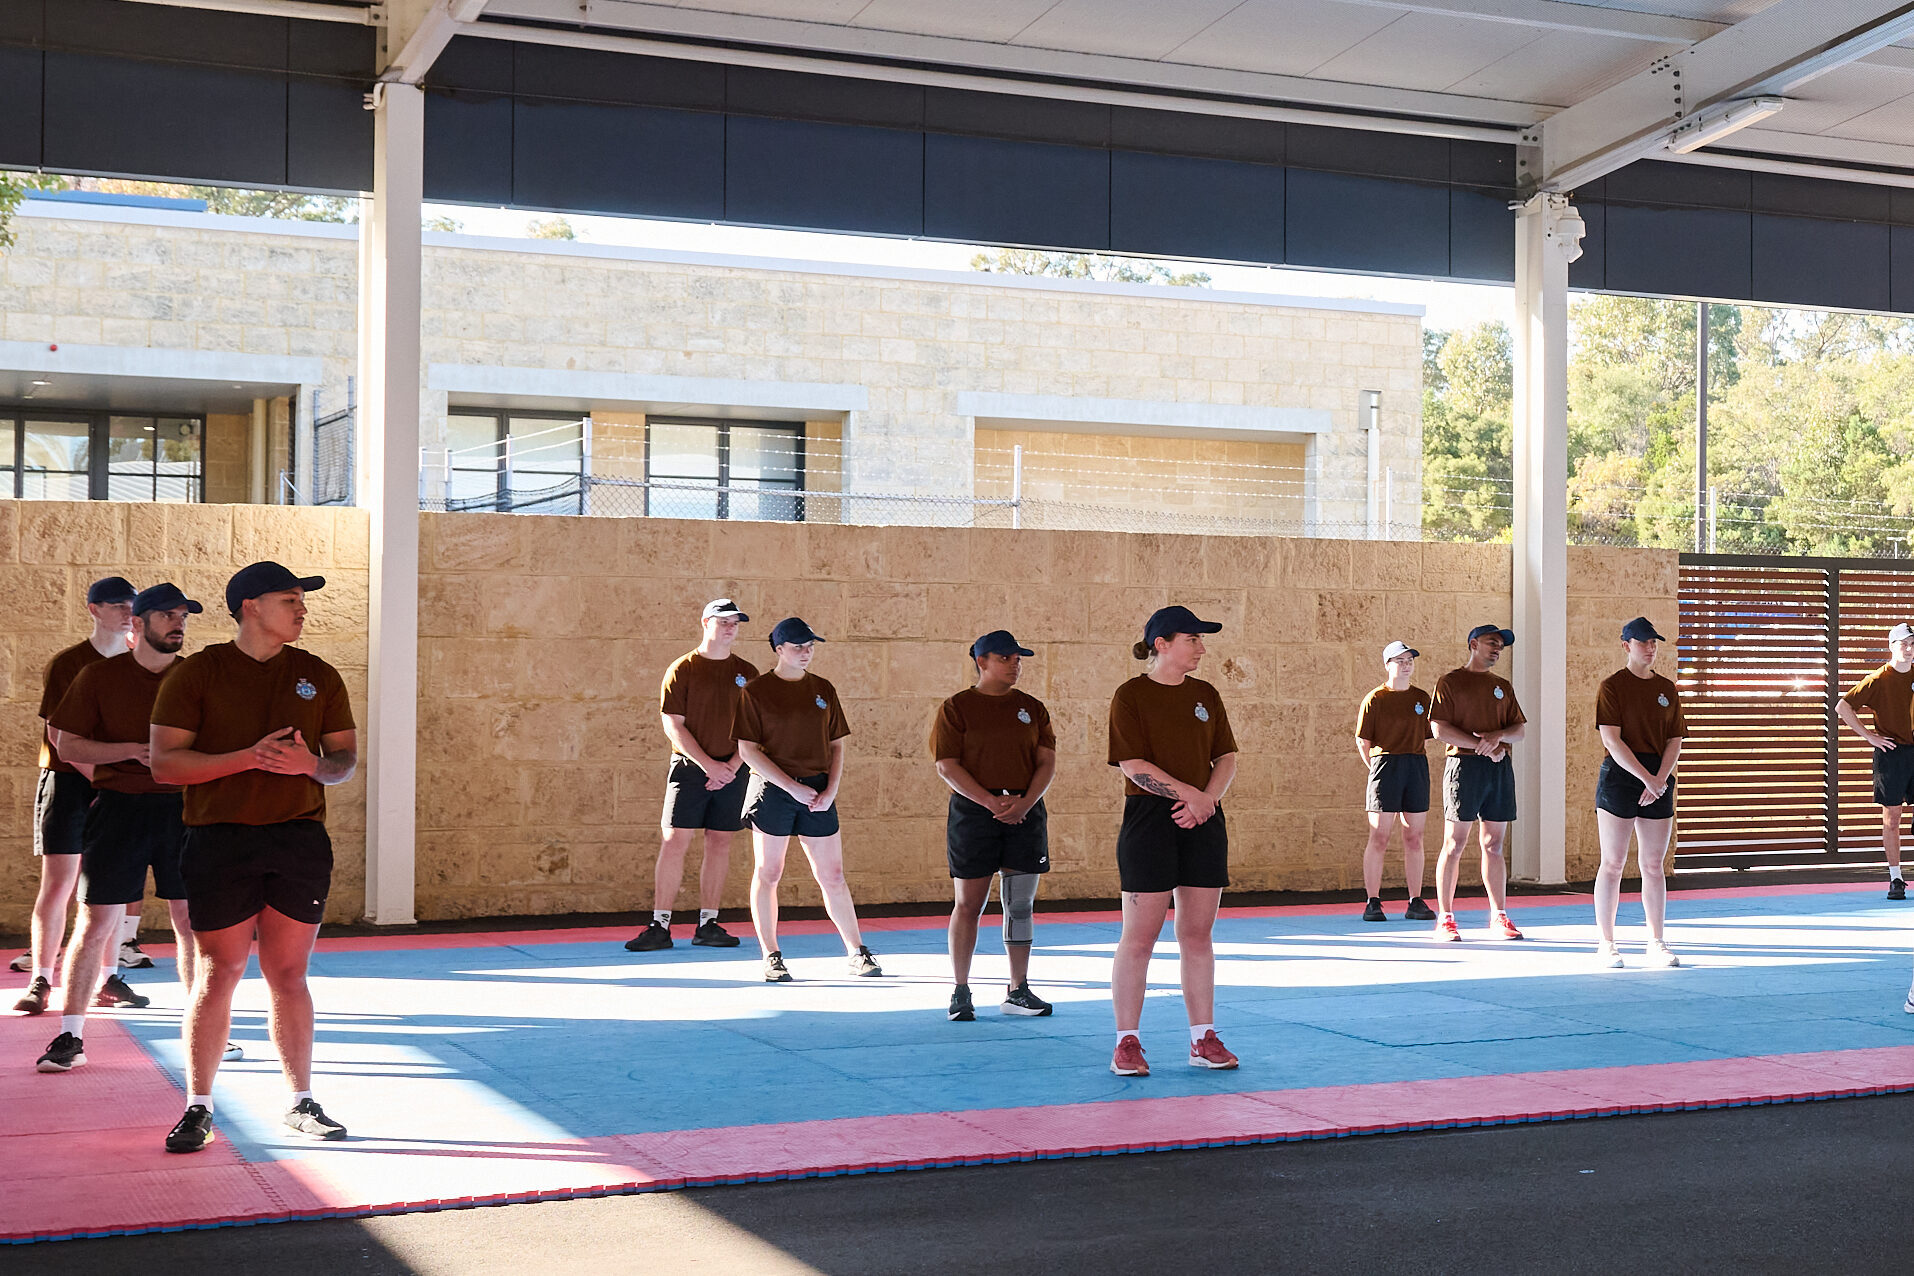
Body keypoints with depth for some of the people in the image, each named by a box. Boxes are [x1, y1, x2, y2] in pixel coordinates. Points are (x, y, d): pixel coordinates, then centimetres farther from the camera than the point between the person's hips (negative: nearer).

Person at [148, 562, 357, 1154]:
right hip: (219, 839, -3)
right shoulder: (197, 674, 0)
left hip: (300, 838, 3)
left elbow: (345, 760, 13)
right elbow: (164, 762, -6)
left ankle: (301, 1104, 17)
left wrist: (310, 764, -10)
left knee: (288, 975, 7)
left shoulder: (319, 677, 11)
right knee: (218, 973, -1)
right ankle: (198, 1108, 12)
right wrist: (247, 758, -16)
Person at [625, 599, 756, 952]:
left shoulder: (746, 673, 10)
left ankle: (708, 926, 12)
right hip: (691, 766, -3)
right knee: (674, 842, -7)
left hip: (733, 771, 3)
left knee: (720, 844, 5)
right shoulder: (682, 669, 0)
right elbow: (673, 725, -5)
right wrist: (708, 764, -13)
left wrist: (734, 765, -7)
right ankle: (659, 926, -4)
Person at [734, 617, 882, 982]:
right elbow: (748, 750, -8)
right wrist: (792, 786, -13)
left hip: (818, 792, 3)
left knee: (832, 876, 5)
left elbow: (836, 745, 13)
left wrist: (831, 789, -3)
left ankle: (857, 953, 13)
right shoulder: (756, 691, -3)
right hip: (772, 788, -3)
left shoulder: (823, 690, 11)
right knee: (768, 873, 3)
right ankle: (771, 957, 12)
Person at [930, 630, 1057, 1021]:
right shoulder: (956, 708, 0)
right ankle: (960, 993, 8)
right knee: (968, 904, -1)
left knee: (1021, 904, 5)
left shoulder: (1032, 708, 12)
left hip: (1025, 812, 4)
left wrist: (1025, 802, -11)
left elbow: (1047, 762, 7)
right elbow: (947, 766, -8)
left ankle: (1018, 992, 13)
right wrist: (992, 802, -17)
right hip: (972, 812, -3)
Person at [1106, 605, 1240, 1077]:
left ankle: (1203, 1038, 15)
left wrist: (1208, 799, -8)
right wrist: (1190, 794, -15)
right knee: (1139, 936, -2)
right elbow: (1133, 764, -12)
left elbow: (1227, 758, 10)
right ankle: (1127, 1042, 5)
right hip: (1148, 819, -5)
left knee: (1198, 934, 8)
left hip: (1203, 823, 5)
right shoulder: (1131, 695, -5)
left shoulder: (1206, 695, 12)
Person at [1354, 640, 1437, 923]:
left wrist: (1418, 765, 10)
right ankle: (1373, 903, 0)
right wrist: (1378, 771, 1)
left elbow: (1425, 739, 18)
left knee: (1414, 838, 6)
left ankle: (1416, 902, 11)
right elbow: (1362, 742, 2)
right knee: (1379, 838, -5)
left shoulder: (1422, 698, 12)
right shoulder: (1374, 700, 0)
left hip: (1417, 767, 4)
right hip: (1384, 764, -4)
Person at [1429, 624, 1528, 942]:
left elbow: (1520, 729, 13)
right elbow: (1439, 728, -7)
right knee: (1454, 843, -5)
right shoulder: (1450, 682, 2)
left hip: (1500, 767, 5)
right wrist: (1481, 745, -12)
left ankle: (1499, 916, 11)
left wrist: (1498, 735, -8)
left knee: (1494, 844, 6)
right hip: (1464, 763, -5)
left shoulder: (1503, 687, 19)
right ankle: (1445, 918, -2)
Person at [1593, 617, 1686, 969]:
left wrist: (1659, 780, -8)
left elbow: (1675, 741, 8)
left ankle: (1656, 944, 12)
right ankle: (1607, 944, 3)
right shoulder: (1612, 686, -3)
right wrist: (1646, 778, -17)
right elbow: (1612, 740, -11)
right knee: (1613, 863, -2)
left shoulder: (1667, 689, 12)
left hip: (1659, 778, 4)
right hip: (1620, 774, -4)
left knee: (1654, 864, 6)